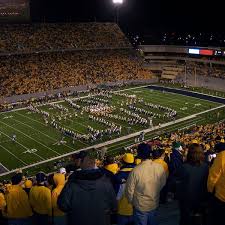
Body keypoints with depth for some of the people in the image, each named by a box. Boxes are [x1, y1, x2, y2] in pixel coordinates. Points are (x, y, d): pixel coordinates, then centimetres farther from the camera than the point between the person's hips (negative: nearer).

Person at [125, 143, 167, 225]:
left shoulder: (135, 171, -29)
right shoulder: (159, 167, -18)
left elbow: (129, 191, -18)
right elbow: (163, 184, -1)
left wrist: (131, 201, 2)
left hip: (140, 207, -3)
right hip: (154, 205, 3)